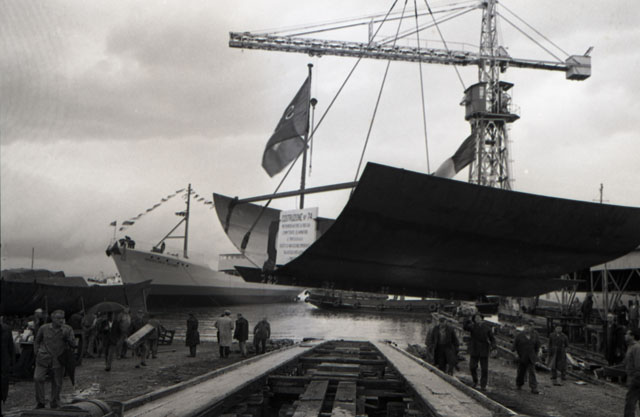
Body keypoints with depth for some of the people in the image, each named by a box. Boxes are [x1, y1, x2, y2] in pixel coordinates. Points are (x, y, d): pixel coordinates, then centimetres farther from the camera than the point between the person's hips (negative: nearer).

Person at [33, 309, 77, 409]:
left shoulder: (68, 329, -1)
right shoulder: (44, 328, 0)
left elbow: (73, 345, -6)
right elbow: (37, 341, 16)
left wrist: (66, 335, -19)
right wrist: (37, 353, 6)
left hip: (58, 360, 0)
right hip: (44, 359, 0)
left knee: (57, 383, 4)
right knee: (38, 378, -17)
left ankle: (55, 404, 23)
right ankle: (41, 402, -1)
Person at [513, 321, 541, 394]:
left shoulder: (535, 334, -2)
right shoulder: (520, 335, -6)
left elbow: (537, 345, 9)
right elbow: (515, 345, 1)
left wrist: (535, 354, 7)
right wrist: (515, 353, -2)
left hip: (531, 358, 0)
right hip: (522, 357, 0)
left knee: (532, 372, -8)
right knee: (521, 372, 11)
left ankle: (534, 388, -11)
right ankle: (519, 384, 33)